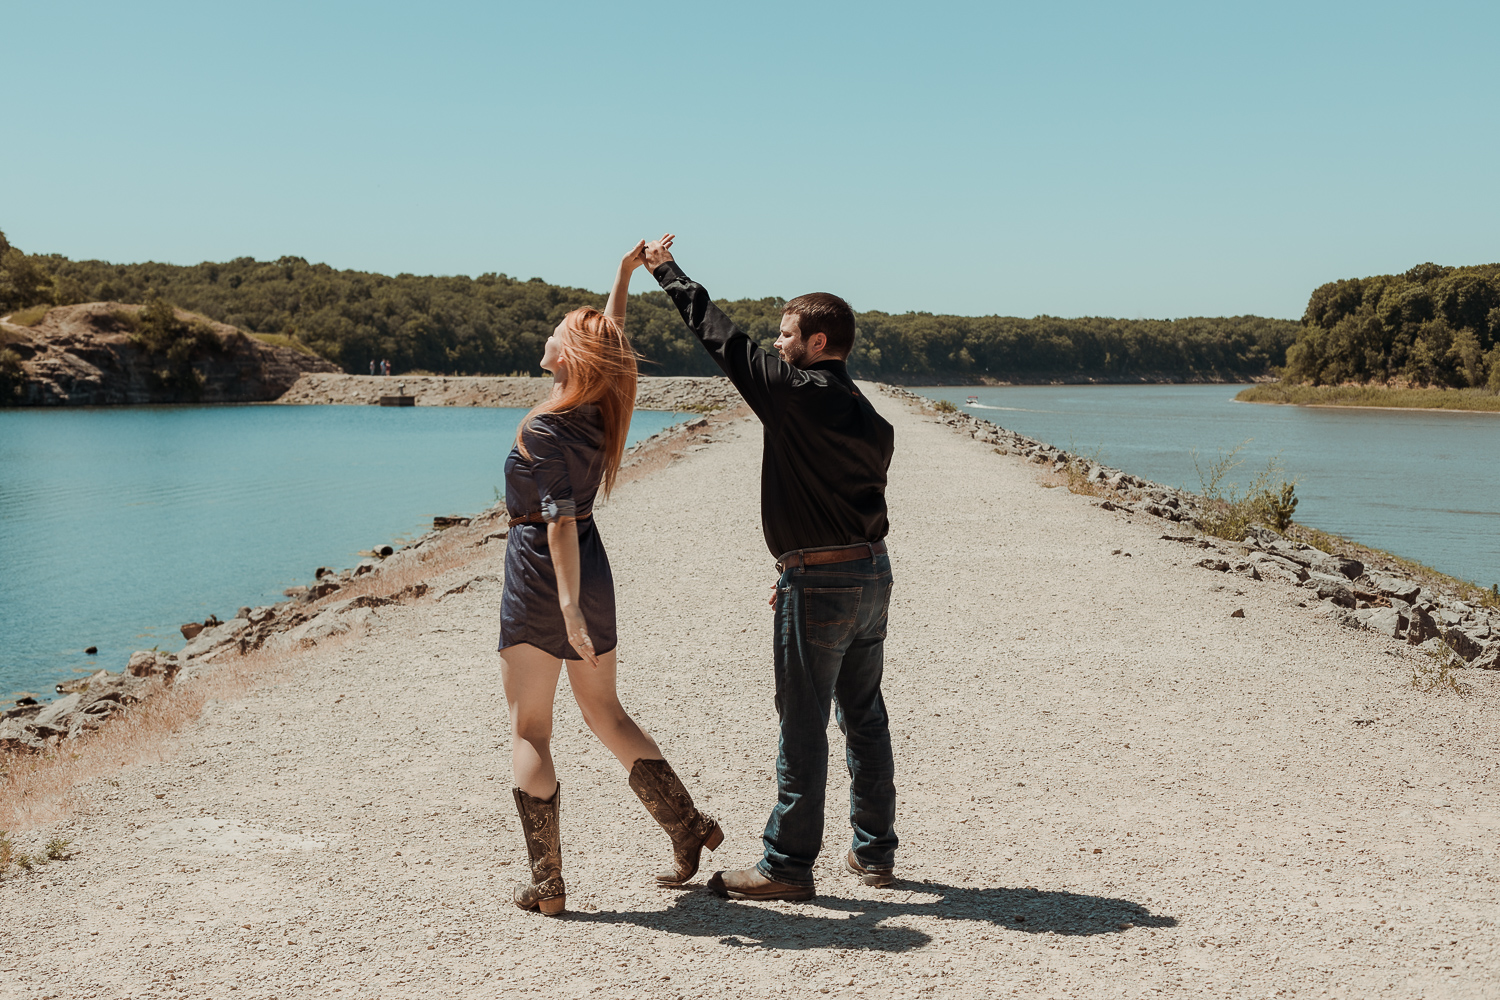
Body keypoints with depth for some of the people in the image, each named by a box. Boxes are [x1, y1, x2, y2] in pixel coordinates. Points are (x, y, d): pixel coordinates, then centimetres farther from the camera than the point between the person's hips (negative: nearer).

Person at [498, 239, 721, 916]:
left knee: (529, 733, 2)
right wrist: (625, 275, 24)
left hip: (539, 581, -7)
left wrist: (568, 607, -33)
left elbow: (560, 522, -27)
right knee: (606, 715, 20)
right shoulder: (600, 413, 2)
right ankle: (687, 827, 19)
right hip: (594, 578, 7)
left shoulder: (543, 431, -17)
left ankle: (546, 883, 1)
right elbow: (610, 340, 21)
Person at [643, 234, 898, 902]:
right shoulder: (870, 419, 11)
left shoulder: (797, 394, -13)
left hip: (820, 584, -8)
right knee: (865, 719, 15)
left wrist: (668, 272, 3)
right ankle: (874, 852, 24)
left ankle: (787, 865, 5)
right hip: (872, 572, 8)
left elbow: (723, 339, -8)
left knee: (803, 727, -2)